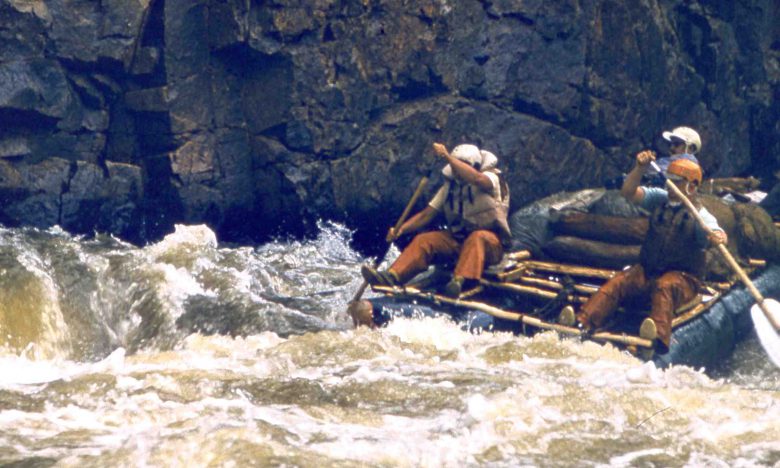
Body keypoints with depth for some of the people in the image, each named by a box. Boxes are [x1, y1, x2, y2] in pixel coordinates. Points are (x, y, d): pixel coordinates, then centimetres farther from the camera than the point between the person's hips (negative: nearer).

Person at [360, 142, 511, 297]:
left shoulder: (491, 178, -8)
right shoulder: (450, 187, 10)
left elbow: (477, 179, -34)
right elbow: (426, 214, 7)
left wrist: (447, 156, -34)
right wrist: (401, 229, -10)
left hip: (490, 242, -5)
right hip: (458, 240, 6)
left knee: (478, 238, -39)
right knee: (423, 240, -15)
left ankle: (460, 280, -60)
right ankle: (391, 276, -35)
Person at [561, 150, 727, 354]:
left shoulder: (699, 215, -4)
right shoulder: (660, 199, 11)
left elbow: (714, 231, -23)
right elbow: (628, 192, 0)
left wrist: (716, 237, -48)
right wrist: (640, 168, -16)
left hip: (682, 278, -5)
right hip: (647, 271, 5)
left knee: (664, 286, -38)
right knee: (616, 284, -21)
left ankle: (660, 335, -63)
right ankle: (583, 321, -41)